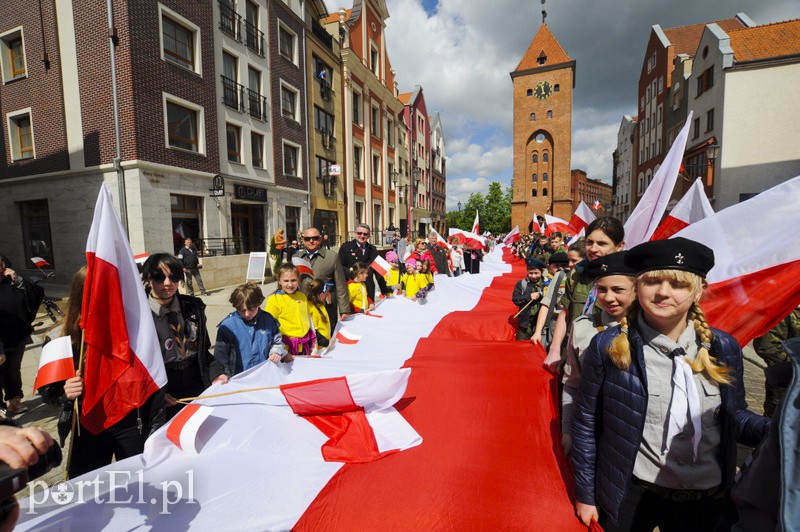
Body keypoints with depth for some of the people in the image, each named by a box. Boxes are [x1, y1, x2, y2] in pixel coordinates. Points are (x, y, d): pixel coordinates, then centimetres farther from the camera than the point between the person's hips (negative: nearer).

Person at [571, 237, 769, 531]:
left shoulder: (724, 348, -5)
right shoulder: (608, 346, -15)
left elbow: (735, 416, 7)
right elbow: (586, 424, -8)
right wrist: (585, 495, -2)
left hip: (708, 497, 4)